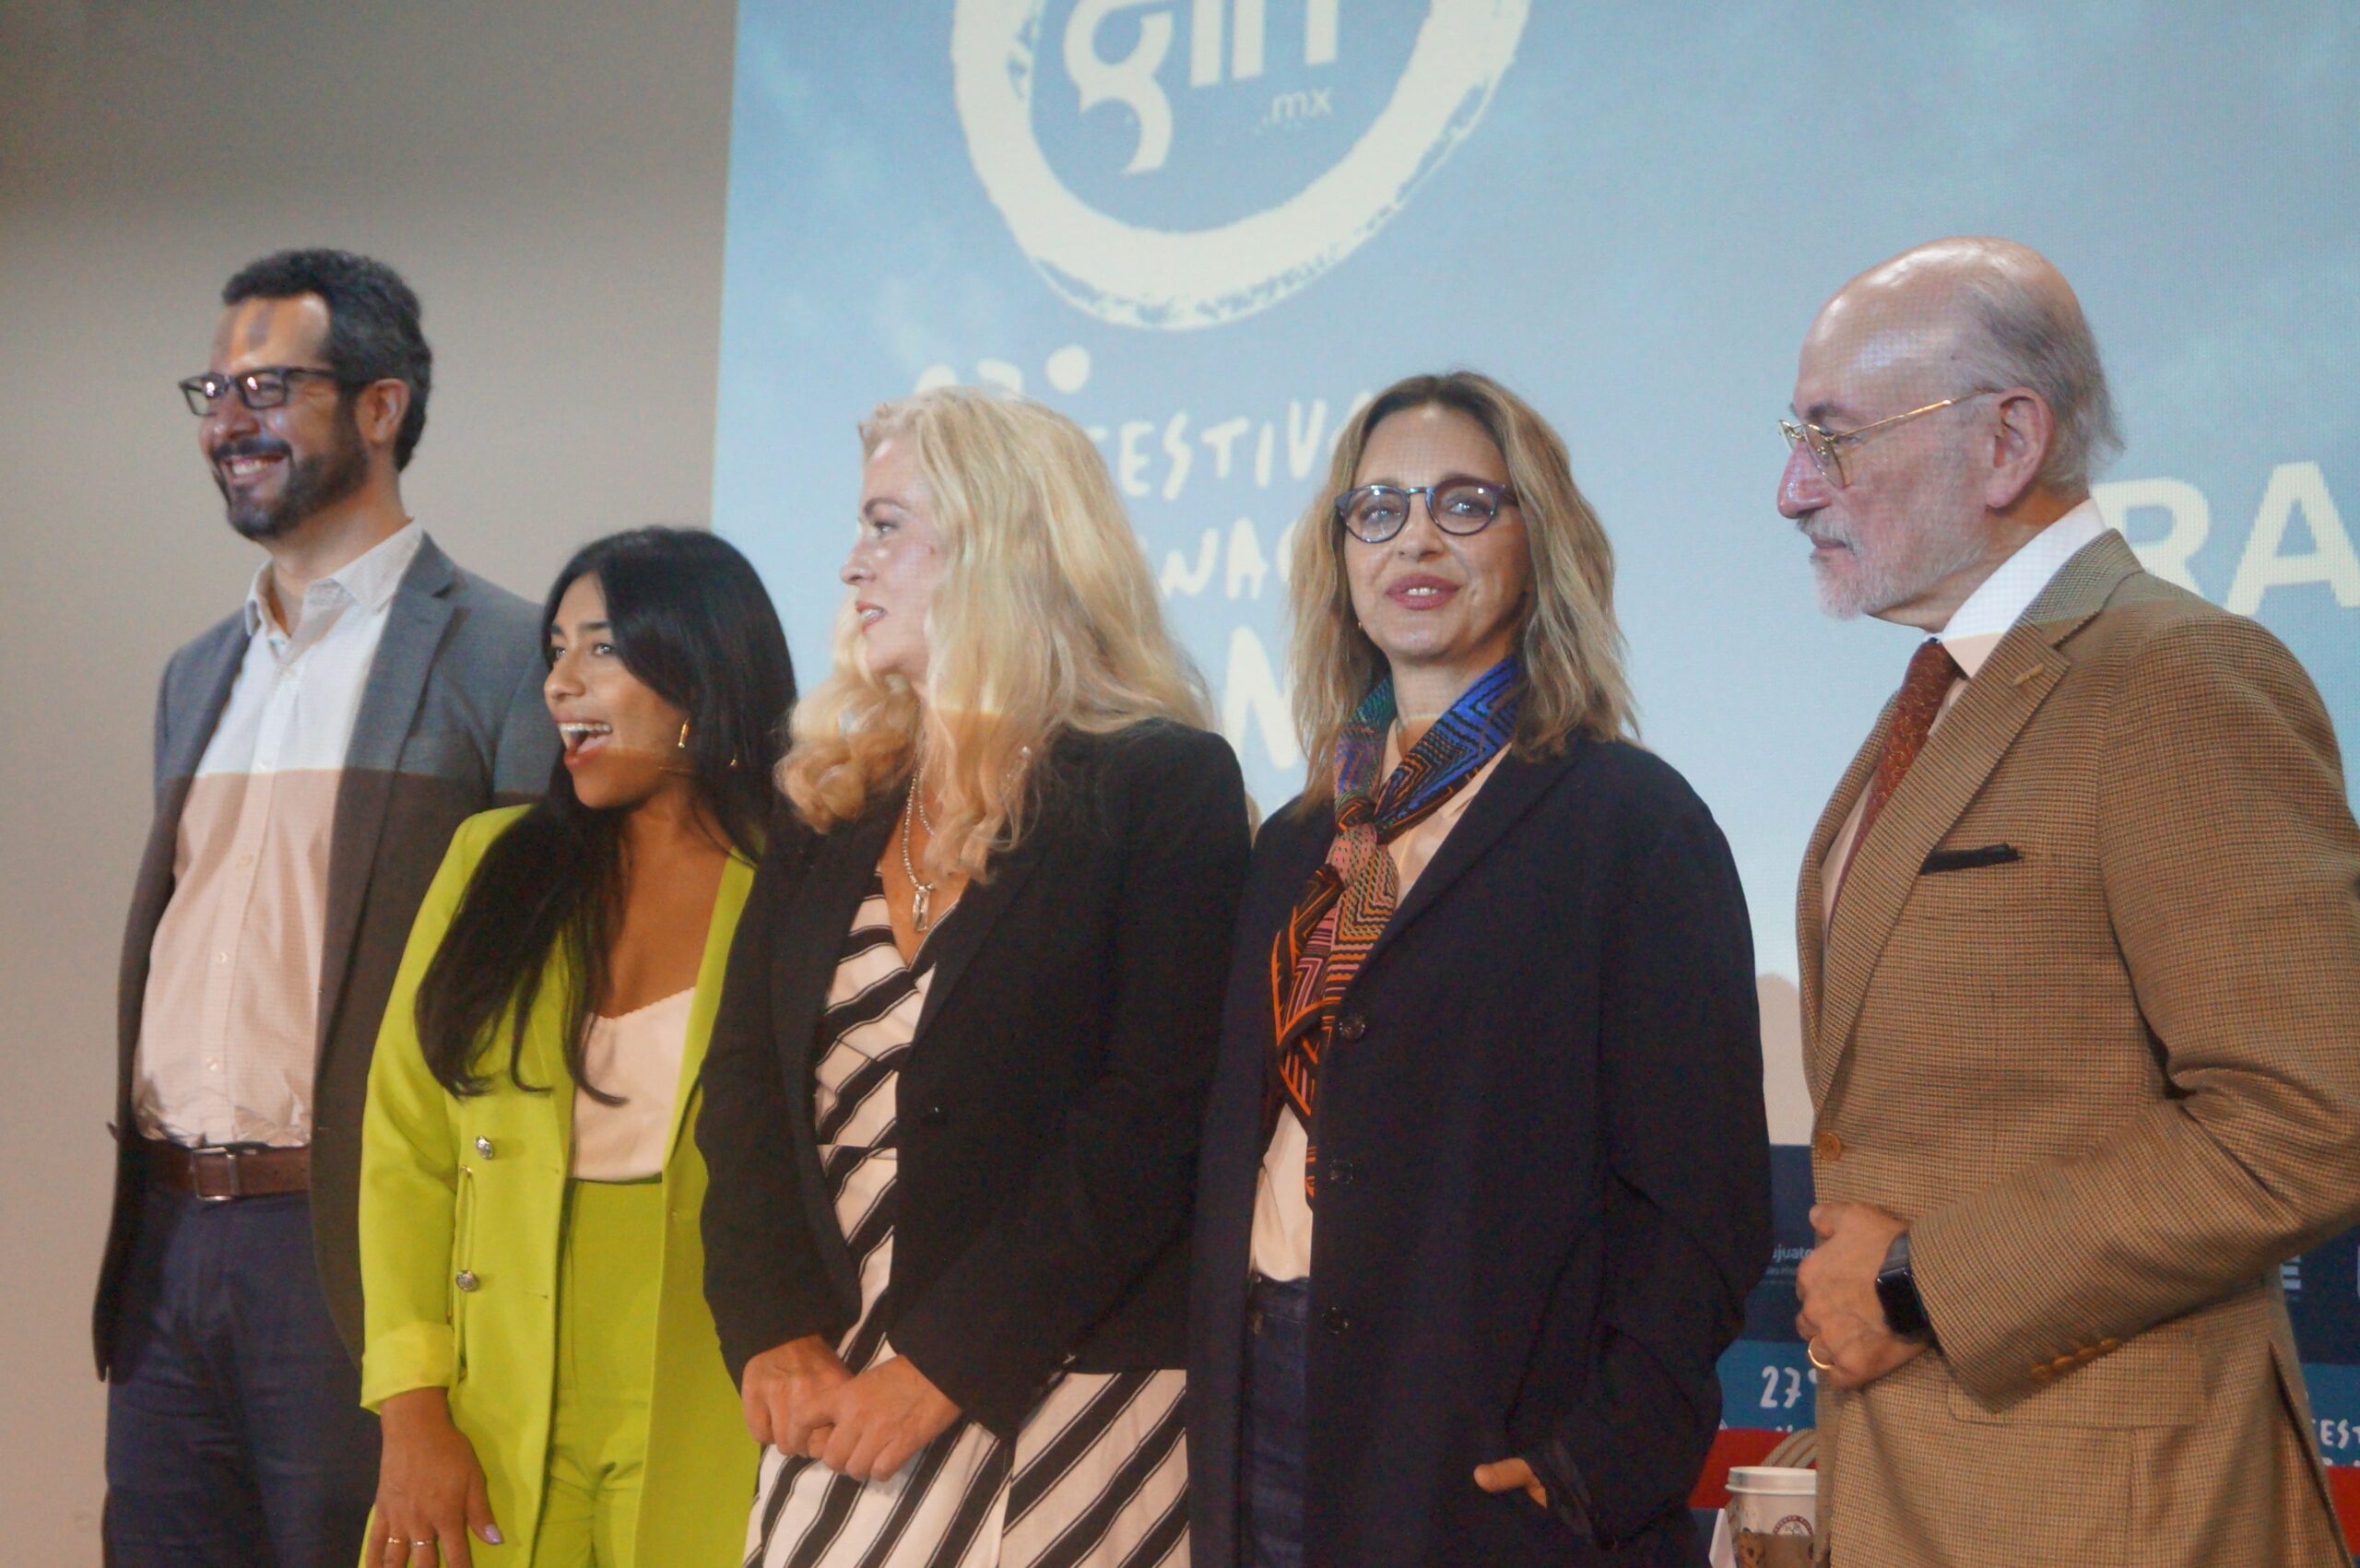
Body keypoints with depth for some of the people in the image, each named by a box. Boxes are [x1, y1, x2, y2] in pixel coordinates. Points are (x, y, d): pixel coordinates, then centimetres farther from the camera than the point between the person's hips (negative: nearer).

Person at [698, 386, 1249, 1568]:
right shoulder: (835, 800, 14)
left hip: (1057, 1414, -5)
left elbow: (1149, 1123, -13)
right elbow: (745, 1088, 9)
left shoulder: (1167, 785, -5)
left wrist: (937, 1371, -16)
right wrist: (775, 1332, -6)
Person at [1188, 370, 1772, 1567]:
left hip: (1488, 1453, -5)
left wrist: (1609, 1457, -19)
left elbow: (1699, 1196, -11)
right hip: (1270, 1426, 6)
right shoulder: (1300, 846, 14)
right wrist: (1212, 1419, 6)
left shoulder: (1631, 823, -5)